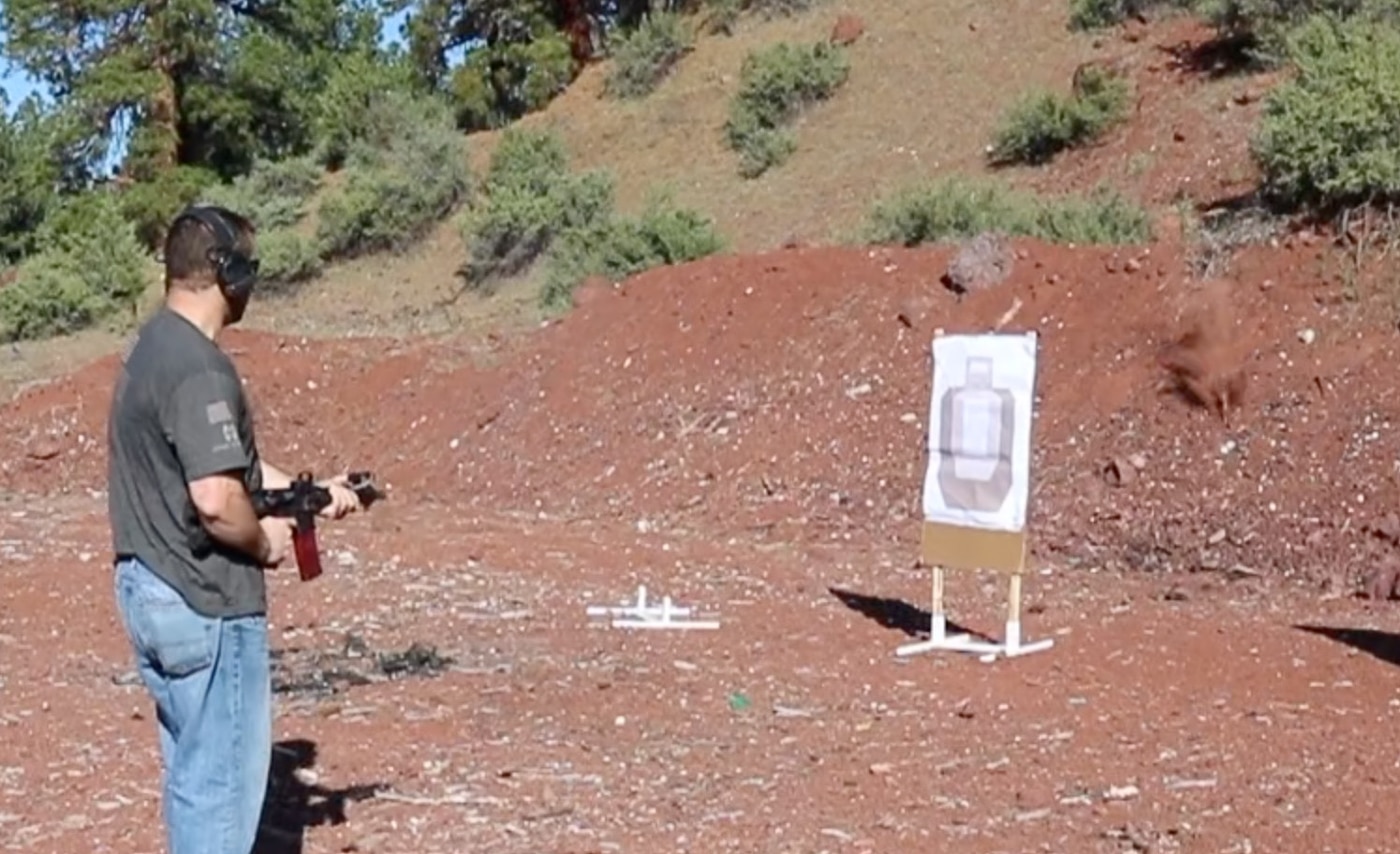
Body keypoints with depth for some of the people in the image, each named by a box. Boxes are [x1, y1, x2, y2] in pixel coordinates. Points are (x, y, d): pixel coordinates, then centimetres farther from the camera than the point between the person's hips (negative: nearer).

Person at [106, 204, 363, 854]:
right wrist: (265, 540, -11)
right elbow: (216, 498, -29)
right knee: (225, 778, 1)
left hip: (152, 589, 10)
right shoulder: (199, 368, -21)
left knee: (192, 770, 20)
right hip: (206, 605, -10)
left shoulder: (154, 346, 10)